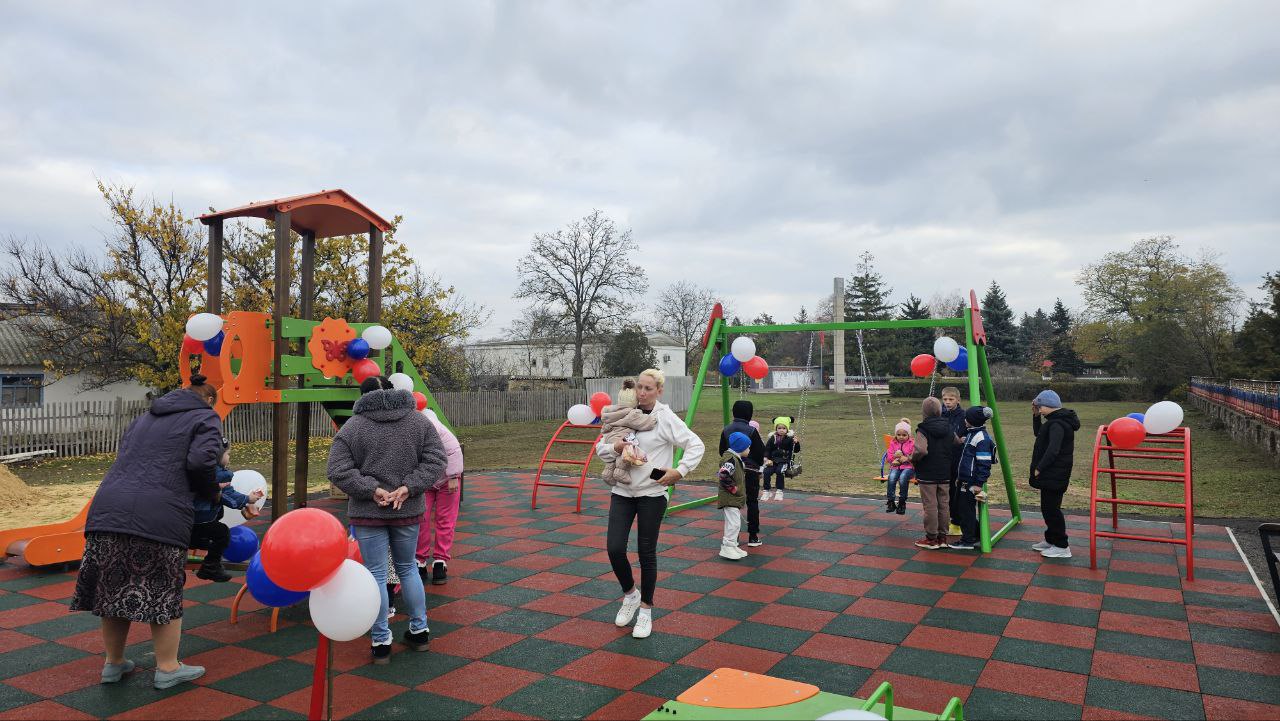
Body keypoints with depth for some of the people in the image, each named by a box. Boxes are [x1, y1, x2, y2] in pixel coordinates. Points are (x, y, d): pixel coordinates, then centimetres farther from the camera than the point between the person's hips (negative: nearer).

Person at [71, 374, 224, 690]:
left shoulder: (146, 417, 27)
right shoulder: (205, 418, 6)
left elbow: (125, 455, 25)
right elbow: (201, 462, -9)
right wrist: (211, 491, 8)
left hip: (109, 507, 6)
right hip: (160, 516, -6)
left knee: (114, 586, 16)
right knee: (164, 592, 5)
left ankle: (114, 663, 30)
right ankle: (167, 669, 15)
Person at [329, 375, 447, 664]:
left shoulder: (352, 427, -4)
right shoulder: (420, 421, 3)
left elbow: (339, 471, -10)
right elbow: (435, 461, -4)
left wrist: (372, 490, -12)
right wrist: (409, 488, -10)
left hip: (368, 513, -2)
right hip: (409, 511, 3)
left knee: (376, 575, 5)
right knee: (408, 568, 19)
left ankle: (381, 642, 12)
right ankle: (419, 631, 26)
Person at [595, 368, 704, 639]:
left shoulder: (666, 418, -8)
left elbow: (696, 445, -8)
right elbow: (600, 449, 9)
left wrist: (679, 471, -15)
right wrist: (614, 448, -11)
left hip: (652, 494, -3)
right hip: (622, 492, 4)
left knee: (647, 552, 5)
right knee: (614, 548, -5)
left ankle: (645, 609, 24)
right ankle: (630, 594, 24)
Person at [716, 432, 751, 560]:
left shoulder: (736, 458, 15)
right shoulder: (731, 459, -19)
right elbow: (723, 475, -30)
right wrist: (733, 488, -21)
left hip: (736, 498, 11)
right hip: (730, 499, -11)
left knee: (735, 523, 17)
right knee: (734, 523, -11)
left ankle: (731, 546, 26)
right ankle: (728, 548, -5)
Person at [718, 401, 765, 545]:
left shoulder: (726, 430, -1)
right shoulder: (751, 431, -14)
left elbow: (722, 451, 6)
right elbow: (760, 453, -9)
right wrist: (759, 464, 10)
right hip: (750, 471, -4)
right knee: (752, 502, 7)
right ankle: (753, 536, 10)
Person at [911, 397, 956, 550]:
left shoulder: (923, 430, -15)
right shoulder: (948, 428, 3)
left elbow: (921, 451, -27)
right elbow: (956, 446, 9)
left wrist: (912, 458, -9)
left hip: (927, 475, -5)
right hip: (945, 475, 5)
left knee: (930, 506, 1)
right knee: (944, 505, 12)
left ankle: (931, 538, 8)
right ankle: (942, 537, 19)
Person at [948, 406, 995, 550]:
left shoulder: (981, 438, -19)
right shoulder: (971, 434, 13)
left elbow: (984, 463, -21)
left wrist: (979, 484, -21)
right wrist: (960, 478, 24)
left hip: (972, 482, -11)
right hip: (964, 480, 11)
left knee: (966, 510, -2)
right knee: (956, 507, 16)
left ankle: (968, 541, 9)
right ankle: (976, 534, 27)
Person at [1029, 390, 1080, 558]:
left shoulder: (1057, 424, -21)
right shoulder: (1056, 420, 12)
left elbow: (1052, 450, -28)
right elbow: (1038, 433, 25)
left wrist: (1039, 468, -20)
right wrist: (1035, 416, 13)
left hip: (1054, 475, -10)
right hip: (1050, 474, 10)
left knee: (1051, 509, -4)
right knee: (1049, 508, 19)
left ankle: (1062, 547, 3)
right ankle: (1051, 540, 30)